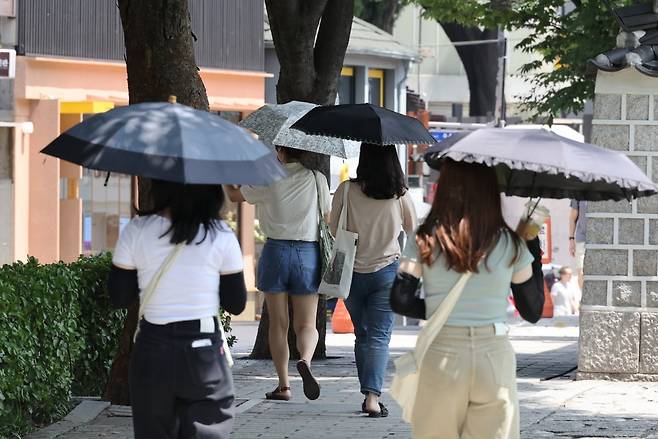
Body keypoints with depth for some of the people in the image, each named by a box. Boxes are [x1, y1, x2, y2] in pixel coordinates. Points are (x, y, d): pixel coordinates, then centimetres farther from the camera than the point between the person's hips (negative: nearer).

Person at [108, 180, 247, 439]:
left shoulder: (136, 232, -4)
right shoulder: (220, 236, -6)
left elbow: (119, 298, 2)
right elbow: (236, 305, -1)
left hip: (152, 353, 2)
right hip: (203, 352, -1)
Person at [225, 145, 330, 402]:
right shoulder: (316, 179, 0)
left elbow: (233, 195, 12)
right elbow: (328, 219, 6)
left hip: (276, 250, 0)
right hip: (308, 252, 1)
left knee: (278, 323, 8)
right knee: (306, 324, 4)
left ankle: (284, 385, 6)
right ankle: (305, 360, -27)